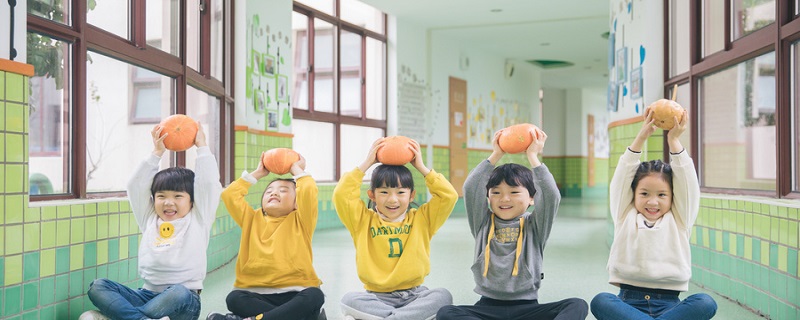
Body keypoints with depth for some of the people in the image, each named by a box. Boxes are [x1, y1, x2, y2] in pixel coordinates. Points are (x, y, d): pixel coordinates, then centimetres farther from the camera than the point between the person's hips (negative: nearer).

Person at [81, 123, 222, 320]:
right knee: (98, 287, -19)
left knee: (179, 293, -39)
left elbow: (209, 183, 0)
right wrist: (157, 153, 16)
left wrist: (202, 147, 8)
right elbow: (135, 186, 15)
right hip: (148, 295, 4)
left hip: (185, 299, -4)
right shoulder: (149, 220, 18)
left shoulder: (198, 220, 8)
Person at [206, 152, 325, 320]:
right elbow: (230, 194, 11)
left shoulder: (299, 221, 8)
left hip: (294, 292, -2)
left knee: (314, 296, -33)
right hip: (256, 293, 2)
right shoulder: (252, 219, 18)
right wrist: (257, 173, 19)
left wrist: (297, 170, 10)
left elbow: (308, 191, -9)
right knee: (234, 298, -29)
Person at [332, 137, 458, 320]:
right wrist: (366, 164, -5)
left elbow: (449, 196, -3)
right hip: (377, 297, -1)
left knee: (443, 296, -28)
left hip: (415, 294, 1)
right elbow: (342, 195, -9)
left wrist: (421, 167, -1)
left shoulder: (421, 219, 6)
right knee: (349, 300, -29)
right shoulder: (364, 220, 4)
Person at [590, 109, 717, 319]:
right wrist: (640, 138, -6)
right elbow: (621, 178, 3)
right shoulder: (625, 216, 12)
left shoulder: (678, 220, 13)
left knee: (706, 303, -29)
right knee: (600, 302, -32)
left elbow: (687, 182, 3)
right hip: (629, 300, -1)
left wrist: (674, 140, -3)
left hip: (668, 303, 1)